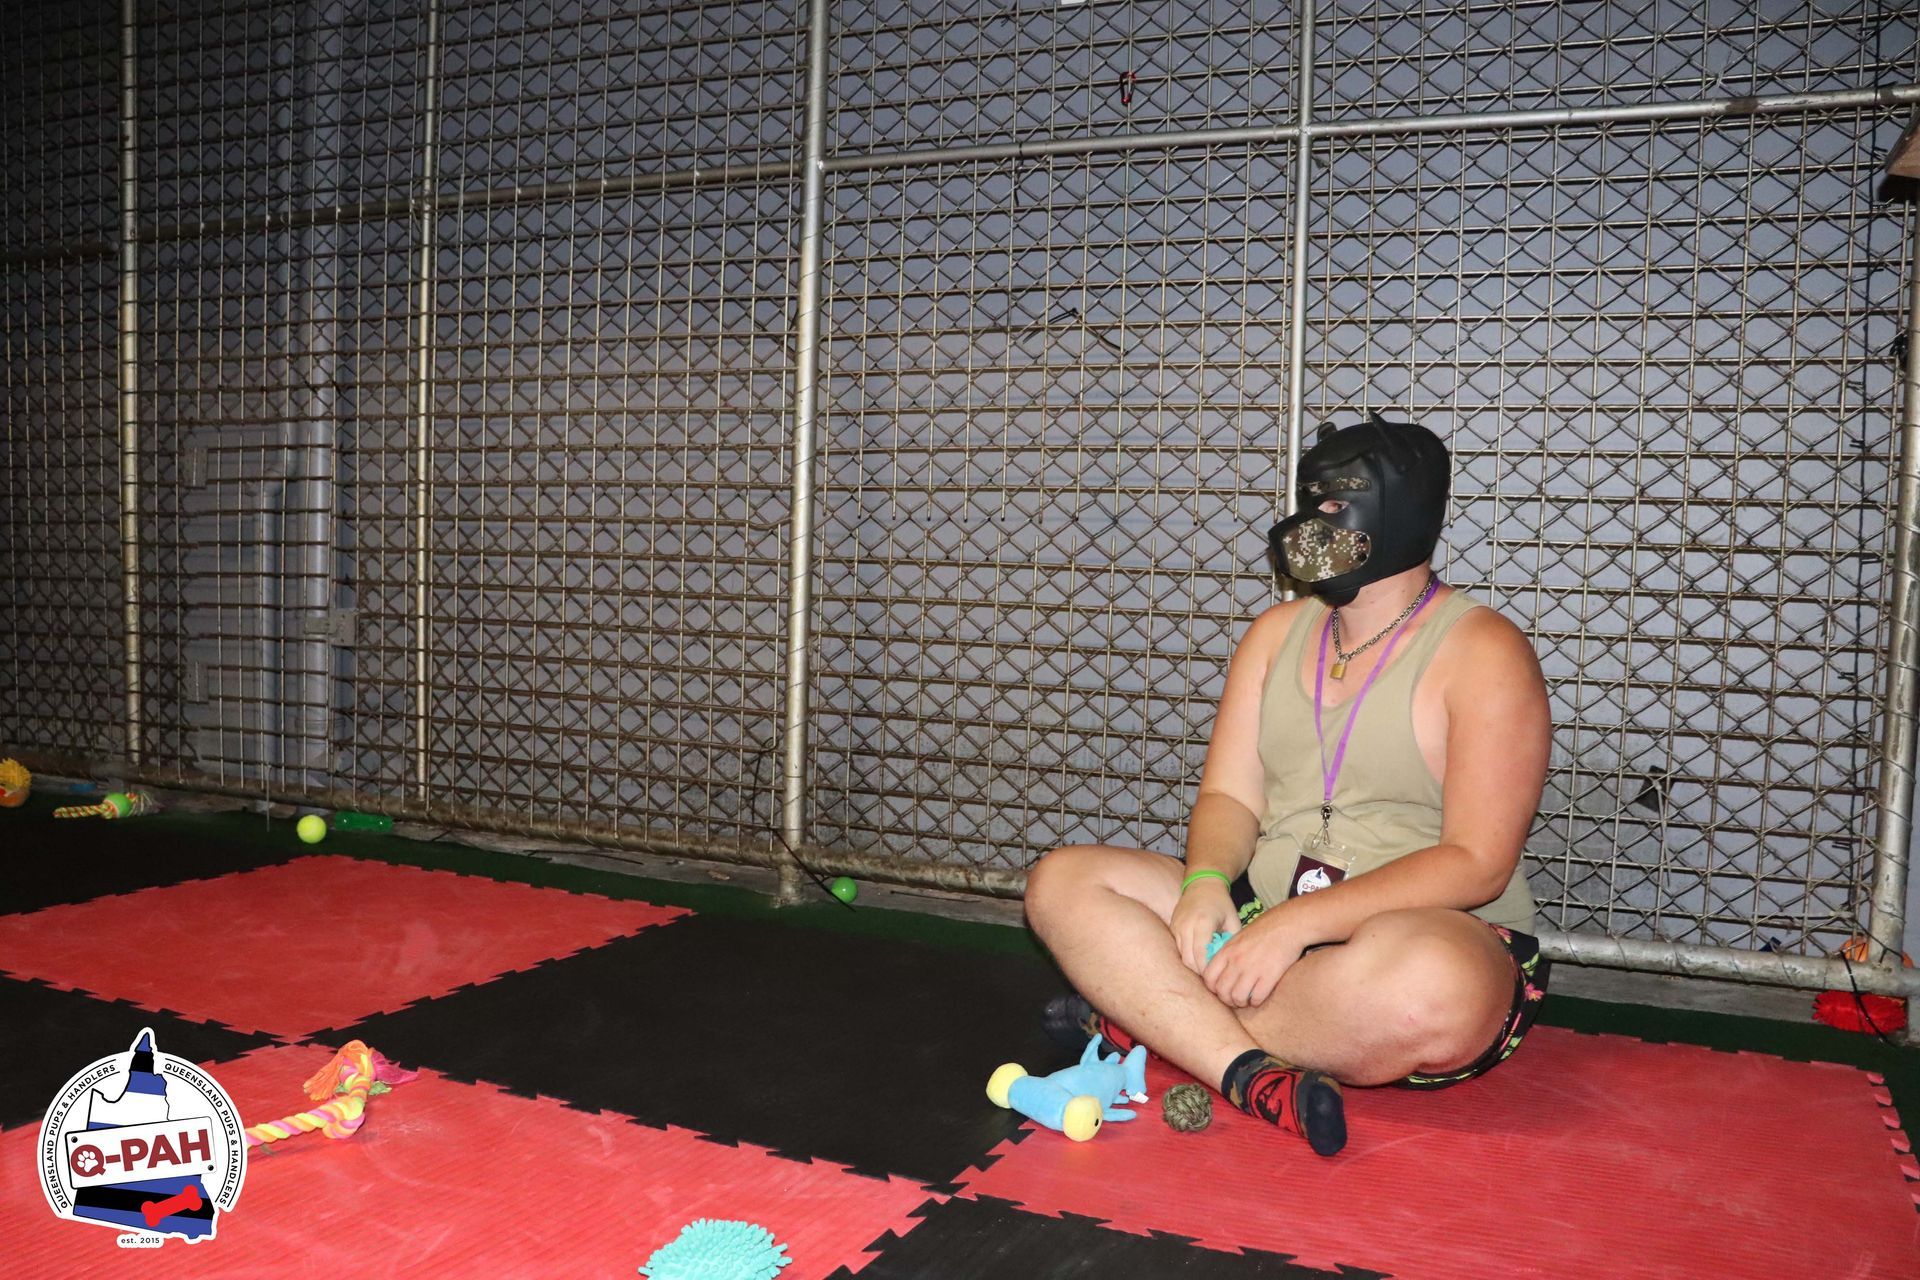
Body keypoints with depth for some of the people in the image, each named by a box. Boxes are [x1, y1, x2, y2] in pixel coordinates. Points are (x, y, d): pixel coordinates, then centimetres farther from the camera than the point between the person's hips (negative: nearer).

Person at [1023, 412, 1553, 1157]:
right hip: (1261, 918, 5)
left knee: (1430, 986, -41)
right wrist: (1206, 880, -17)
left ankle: (1152, 1018, -20)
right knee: (1062, 881, -9)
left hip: (1435, 935, -5)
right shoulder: (1277, 633, 11)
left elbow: (1477, 864, -16)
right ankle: (1255, 1076, -28)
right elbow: (1230, 796, 6)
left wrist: (1300, 921, -24)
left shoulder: (1482, 653, -8)